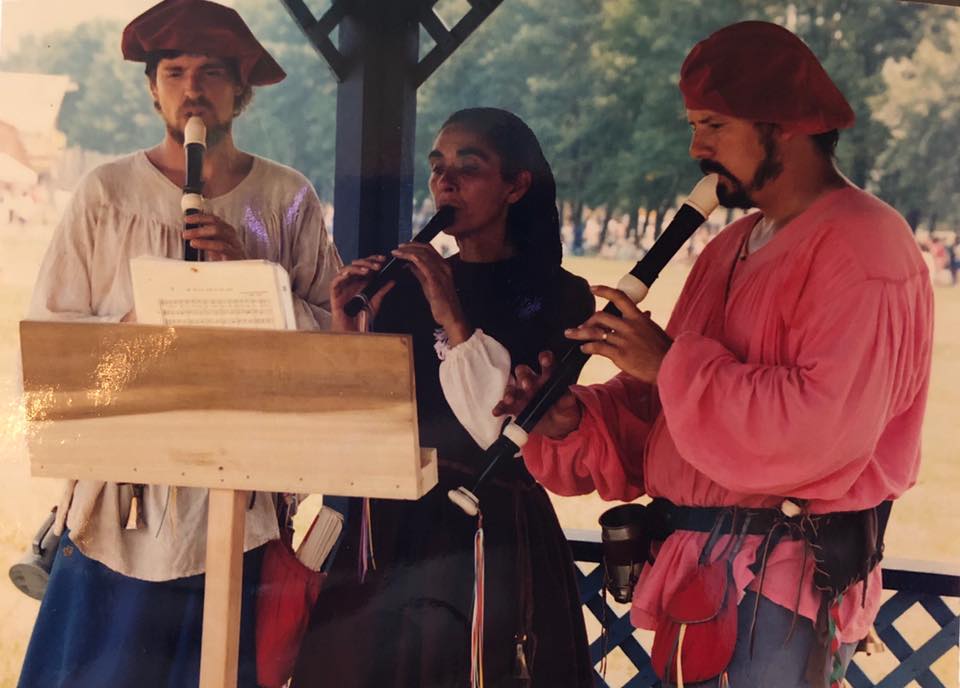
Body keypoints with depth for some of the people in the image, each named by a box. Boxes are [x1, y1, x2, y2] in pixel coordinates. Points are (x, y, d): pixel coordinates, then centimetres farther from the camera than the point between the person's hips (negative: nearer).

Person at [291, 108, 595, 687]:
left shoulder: (557, 296, -2)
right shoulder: (405, 287, 10)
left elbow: (511, 432, -14)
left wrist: (453, 320, -15)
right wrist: (347, 331, -8)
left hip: (490, 535, -4)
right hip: (389, 530, 4)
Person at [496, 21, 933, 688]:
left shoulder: (861, 247, -13)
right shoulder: (732, 247, 16)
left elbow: (821, 427, -26)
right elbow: (660, 407, 15)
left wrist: (671, 363, -19)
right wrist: (573, 420, -4)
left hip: (781, 587, -8)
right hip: (697, 570, 8)